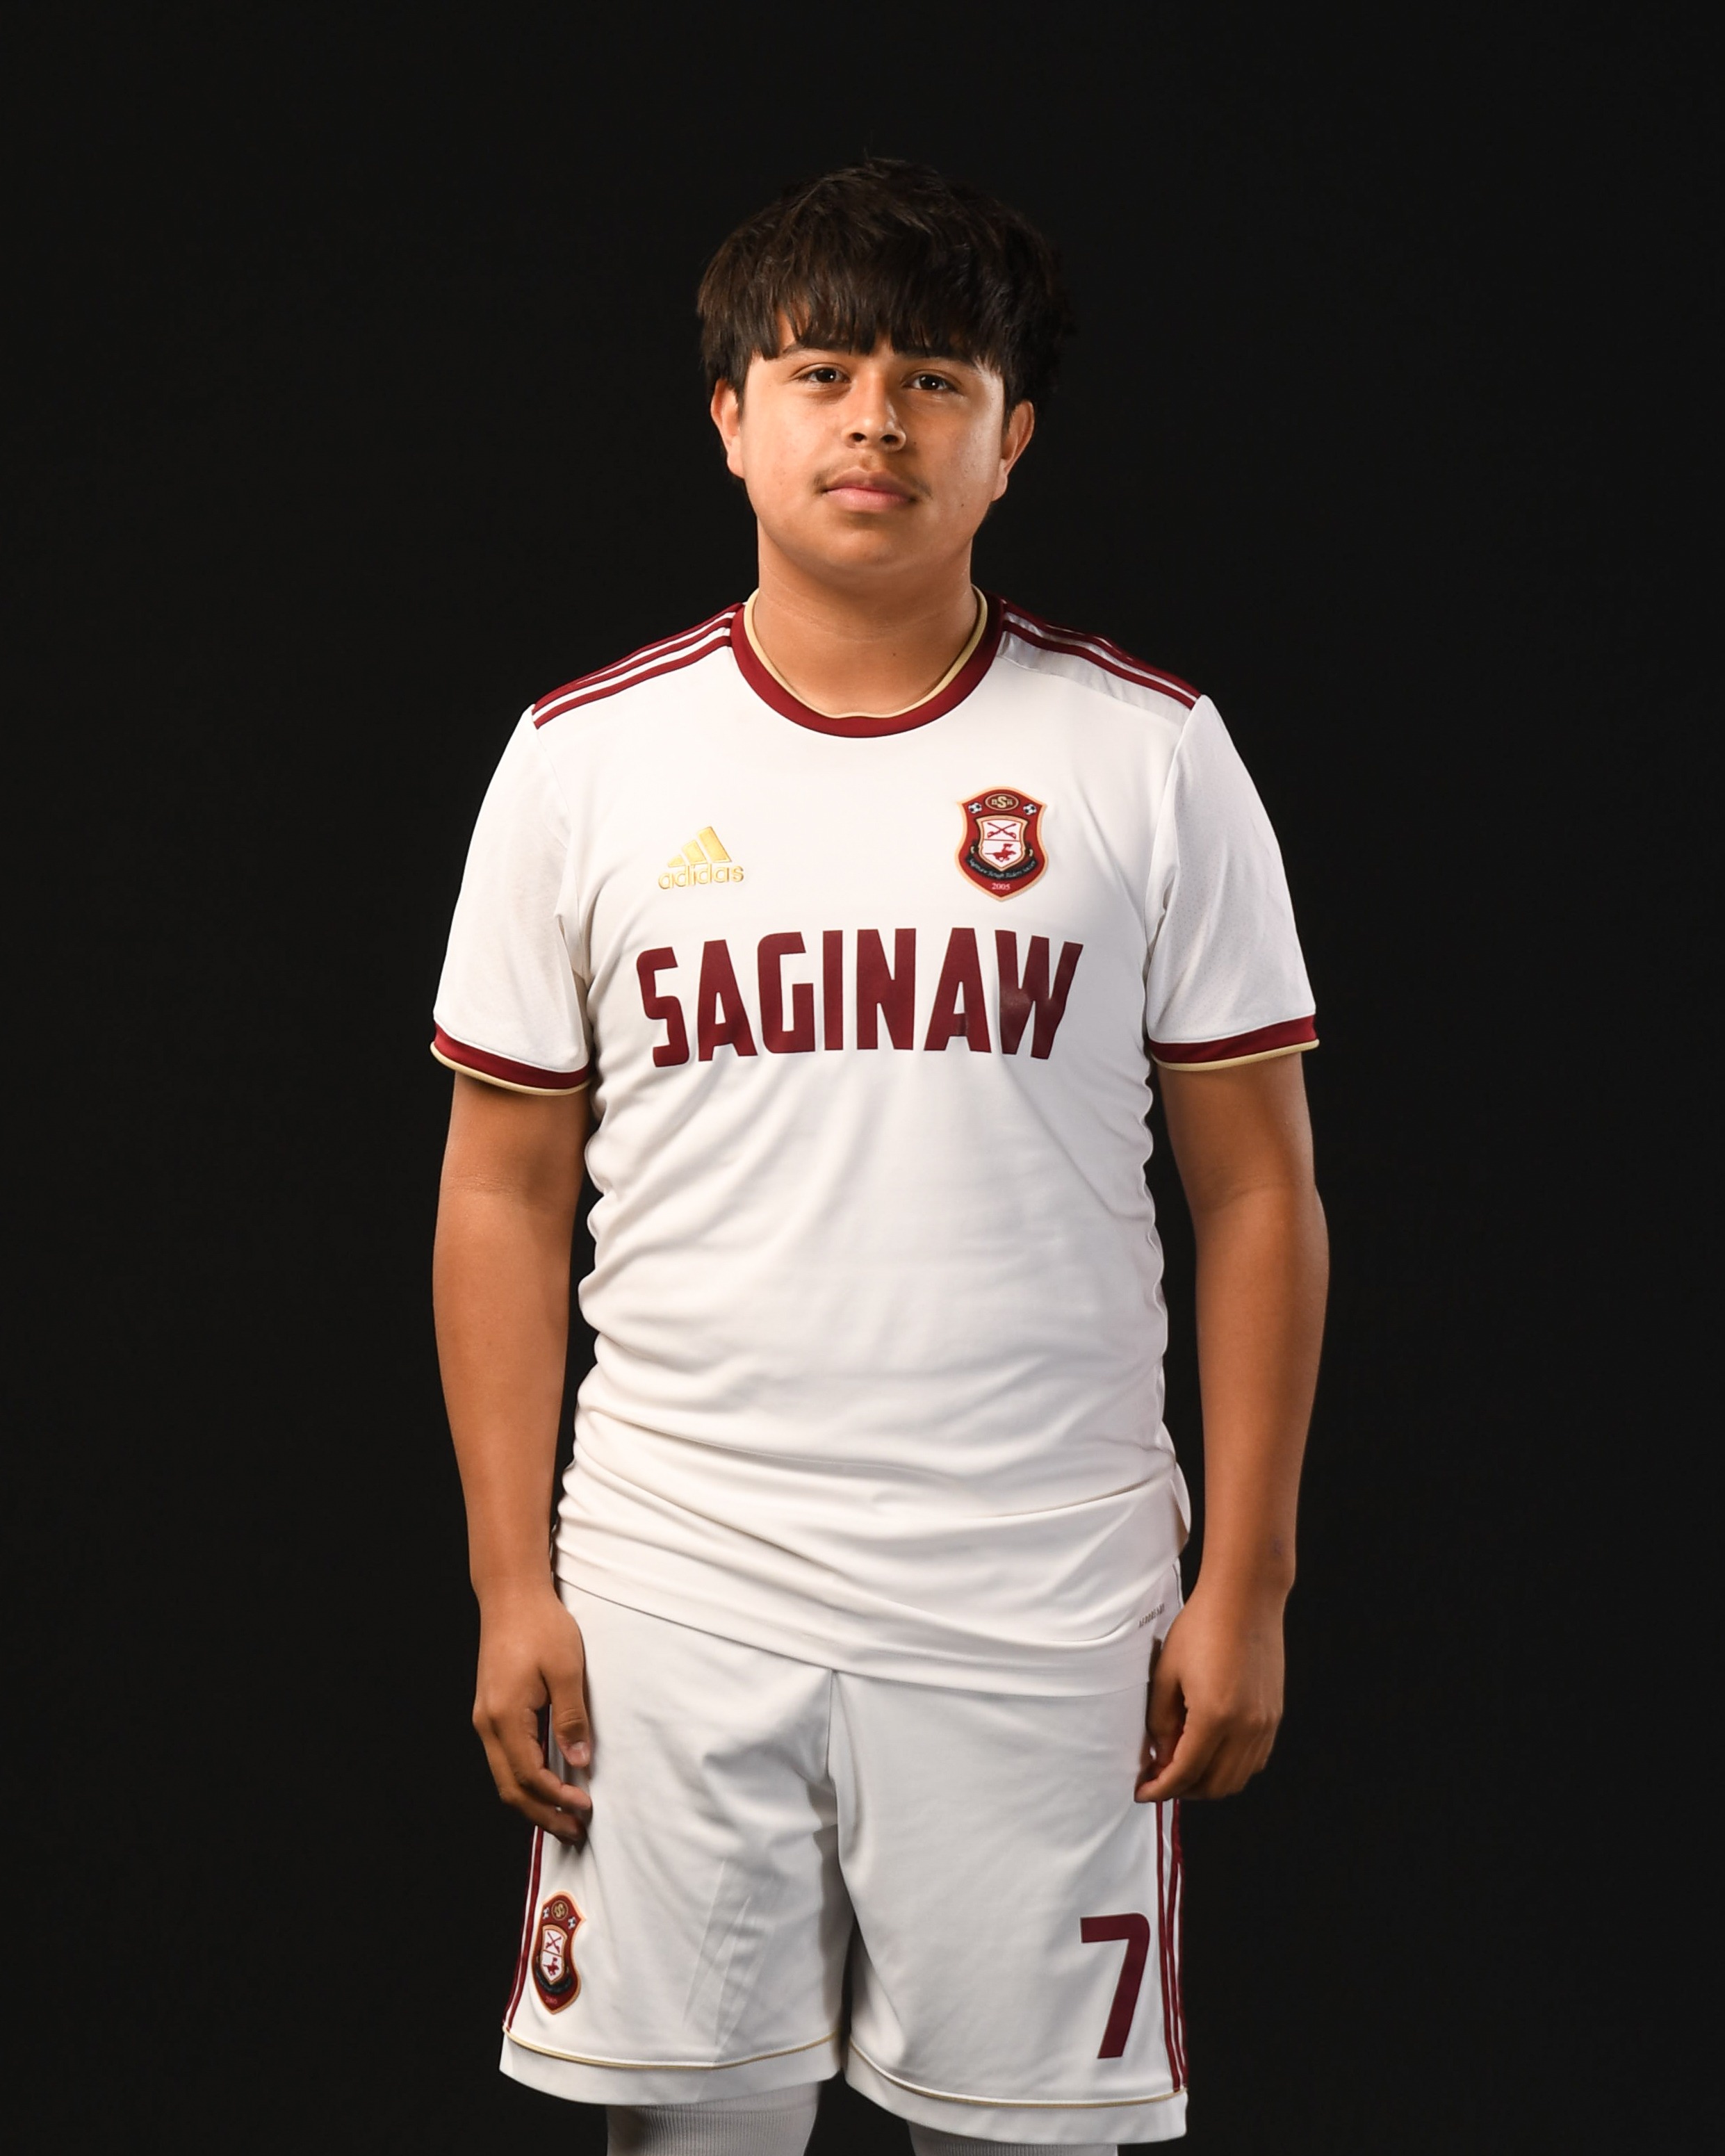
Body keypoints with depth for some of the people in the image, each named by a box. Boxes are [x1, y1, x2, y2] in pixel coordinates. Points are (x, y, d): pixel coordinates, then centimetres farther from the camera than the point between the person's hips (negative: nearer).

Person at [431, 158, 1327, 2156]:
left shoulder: (1149, 757, 1)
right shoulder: (584, 758, 3)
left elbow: (1257, 1191, 3)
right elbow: (504, 1192, 6)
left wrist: (1245, 1583, -2)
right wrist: (511, 1582, 1)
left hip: (1044, 1608, -1)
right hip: (676, 1596, 1)